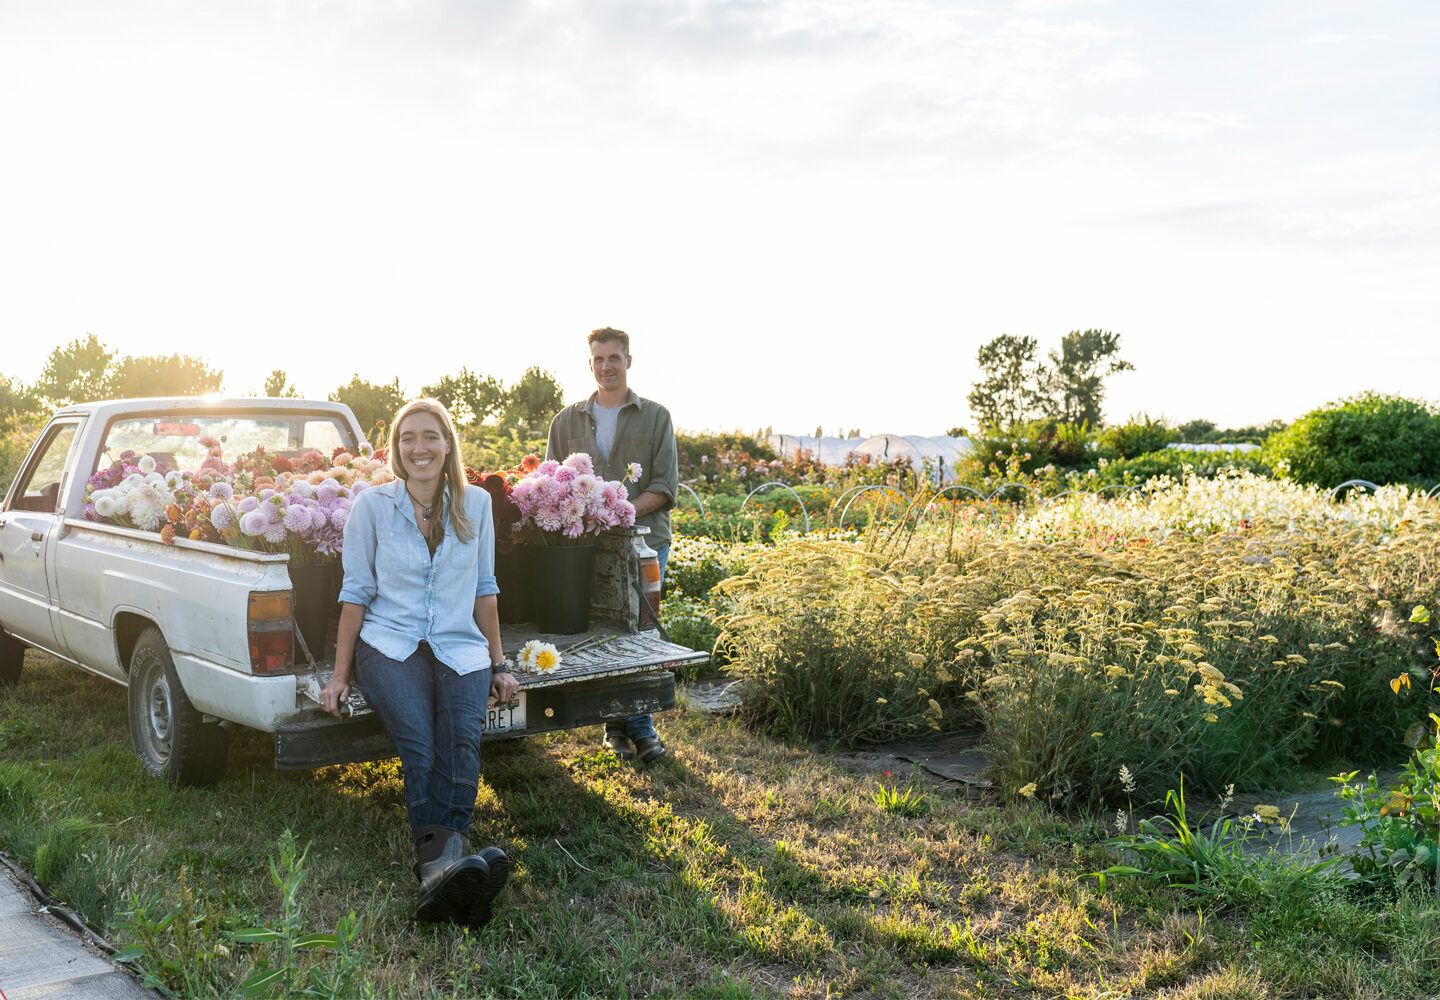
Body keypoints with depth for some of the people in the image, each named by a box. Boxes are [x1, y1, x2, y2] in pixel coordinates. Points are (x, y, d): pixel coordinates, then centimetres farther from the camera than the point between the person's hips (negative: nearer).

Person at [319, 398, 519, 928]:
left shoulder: (475, 504, 9)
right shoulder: (372, 505, 3)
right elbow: (356, 592, 7)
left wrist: (498, 665, 14)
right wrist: (340, 676, 4)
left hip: (460, 647, 2)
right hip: (390, 645, -1)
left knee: (462, 739, -30)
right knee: (420, 747, -30)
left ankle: (438, 871, -40)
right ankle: (448, 861, -43)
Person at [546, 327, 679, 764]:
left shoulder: (655, 417, 7)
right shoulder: (567, 421, 14)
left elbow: (665, 487, 0)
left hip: (644, 538, -2)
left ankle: (620, 723, 7)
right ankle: (638, 728, 10)